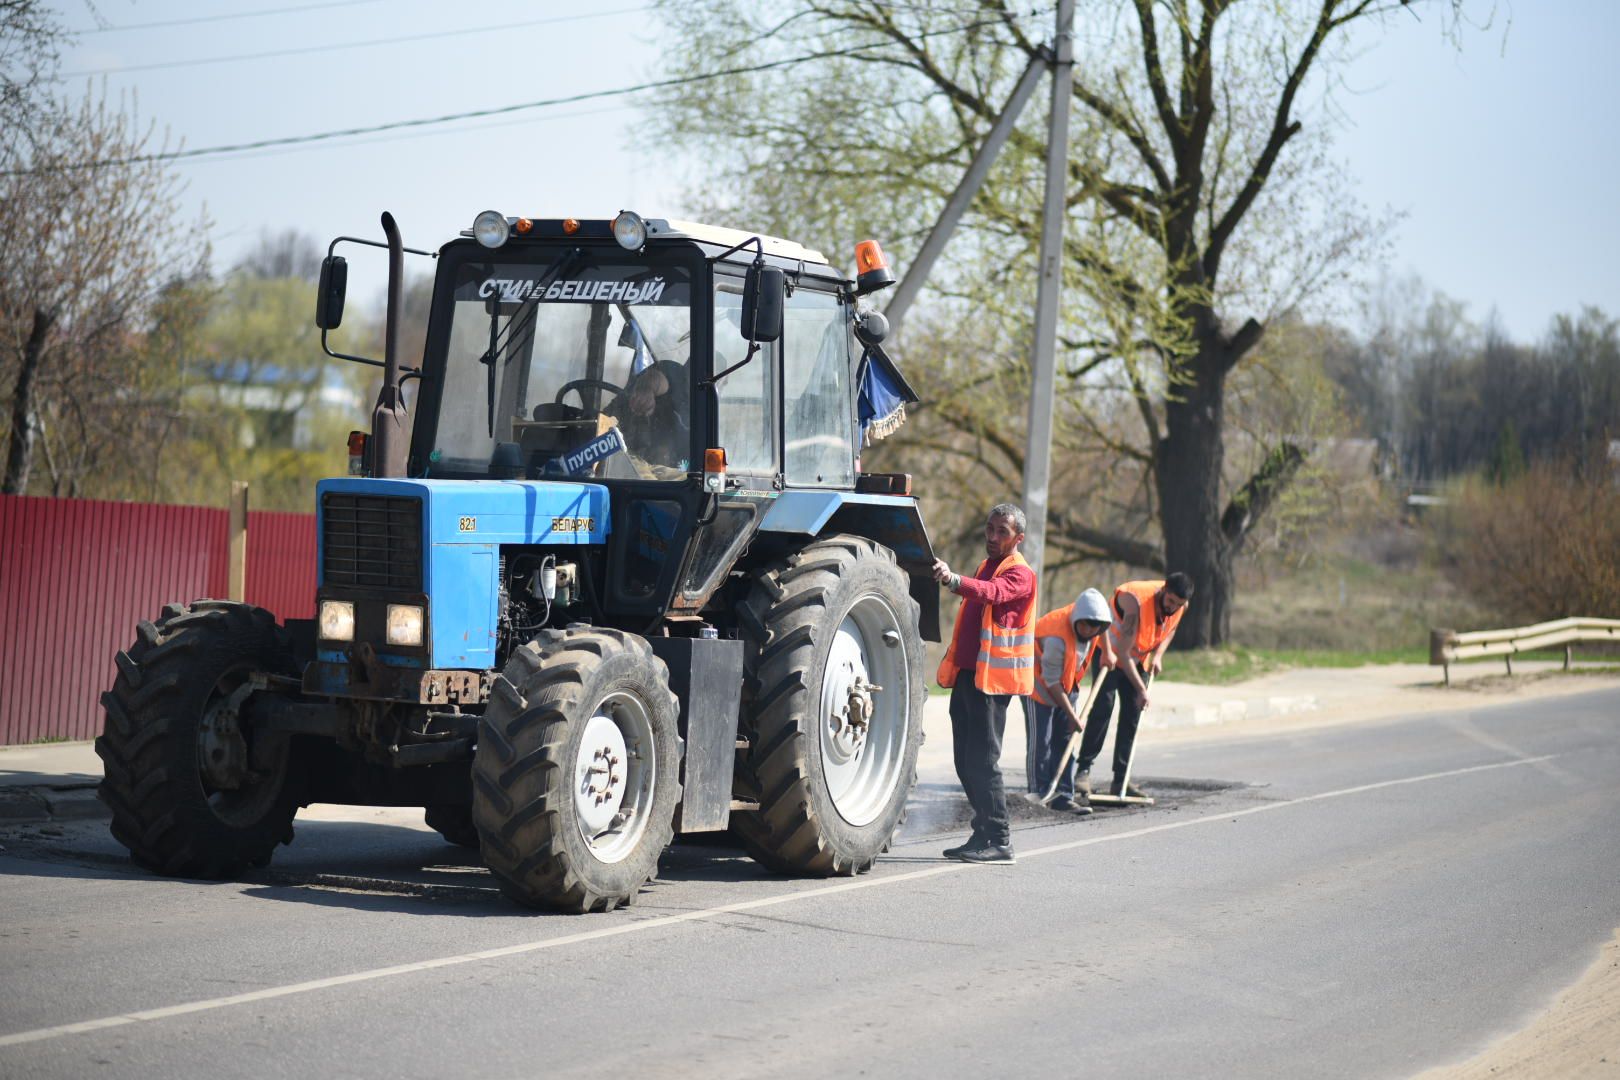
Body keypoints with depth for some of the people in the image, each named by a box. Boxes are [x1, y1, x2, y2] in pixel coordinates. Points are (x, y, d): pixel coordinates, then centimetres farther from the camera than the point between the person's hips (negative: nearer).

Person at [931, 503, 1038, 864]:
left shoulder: (1020, 573, -7)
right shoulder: (985, 567, 21)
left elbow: (992, 592, -30)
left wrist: (954, 580, -48)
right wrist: (953, 664, 25)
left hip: (992, 677, -9)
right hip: (967, 673, 9)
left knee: (983, 760, -11)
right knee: (966, 762, 9)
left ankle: (999, 840, -8)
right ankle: (983, 834, 16)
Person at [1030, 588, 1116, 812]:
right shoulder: (1057, 639, -39)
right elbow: (1052, 683, -28)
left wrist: (1107, 652, 12)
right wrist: (1074, 718, -23)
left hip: (1066, 682, 8)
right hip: (1038, 679, -8)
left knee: (1065, 738, 5)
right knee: (1042, 740, -12)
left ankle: (1063, 796, 7)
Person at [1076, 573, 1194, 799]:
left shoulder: (1180, 606, -15)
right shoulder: (1137, 602, -36)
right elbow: (1123, 652, -35)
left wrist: (1158, 654, -8)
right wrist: (1141, 689, -35)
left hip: (1139, 657, 6)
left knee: (1132, 713, 0)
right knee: (1103, 707, -18)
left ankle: (1121, 780, 1)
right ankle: (1084, 770, -16)